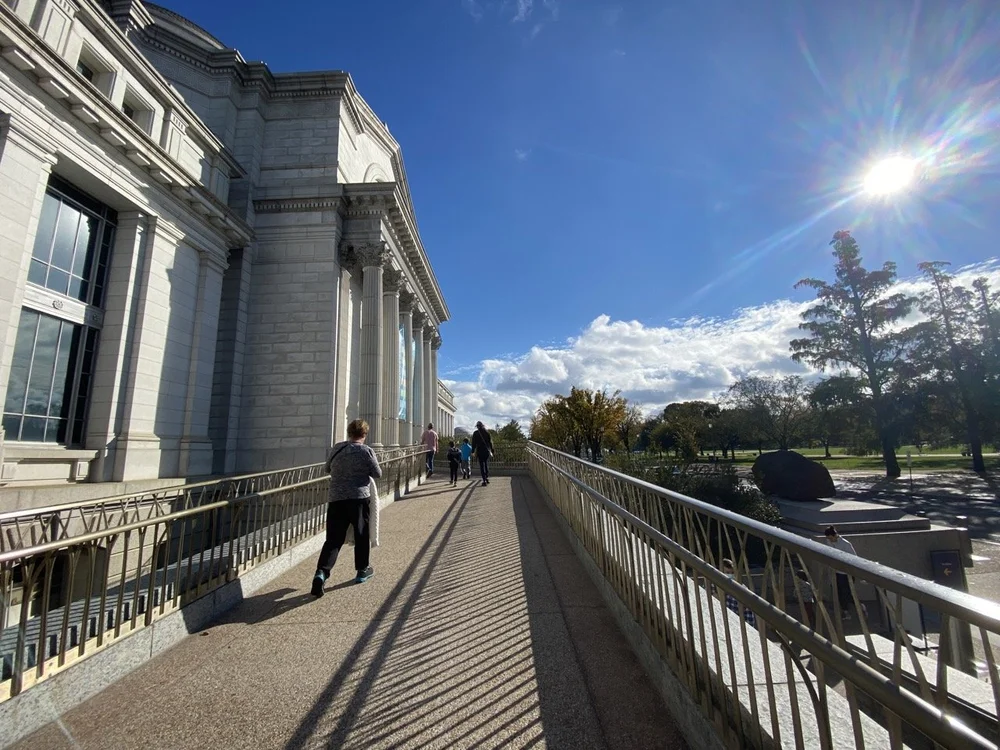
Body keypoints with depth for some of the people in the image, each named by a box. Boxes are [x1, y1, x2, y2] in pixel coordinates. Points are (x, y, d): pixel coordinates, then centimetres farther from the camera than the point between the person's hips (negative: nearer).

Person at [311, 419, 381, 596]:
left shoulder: (336, 448, 5)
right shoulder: (367, 451, -8)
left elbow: (328, 468, 20)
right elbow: (377, 474, -1)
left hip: (336, 499, 3)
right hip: (359, 498, -3)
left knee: (333, 538, 6)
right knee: (362, 535, 13)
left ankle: (322, 572, -10)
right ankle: (362, 570, 26)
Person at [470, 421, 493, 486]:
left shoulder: (475, 433, -2)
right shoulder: (487, 432, 3)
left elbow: (474, 443, -2)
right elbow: (490, 442, 4)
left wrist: (473, 452, 3)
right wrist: (492, 451, 8)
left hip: (480, 451, -2)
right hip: (487, 451, 2)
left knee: (482, 465, 1)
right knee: (486, 464, 19)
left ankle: (484, 480, -4)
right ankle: (487, 478, 15)